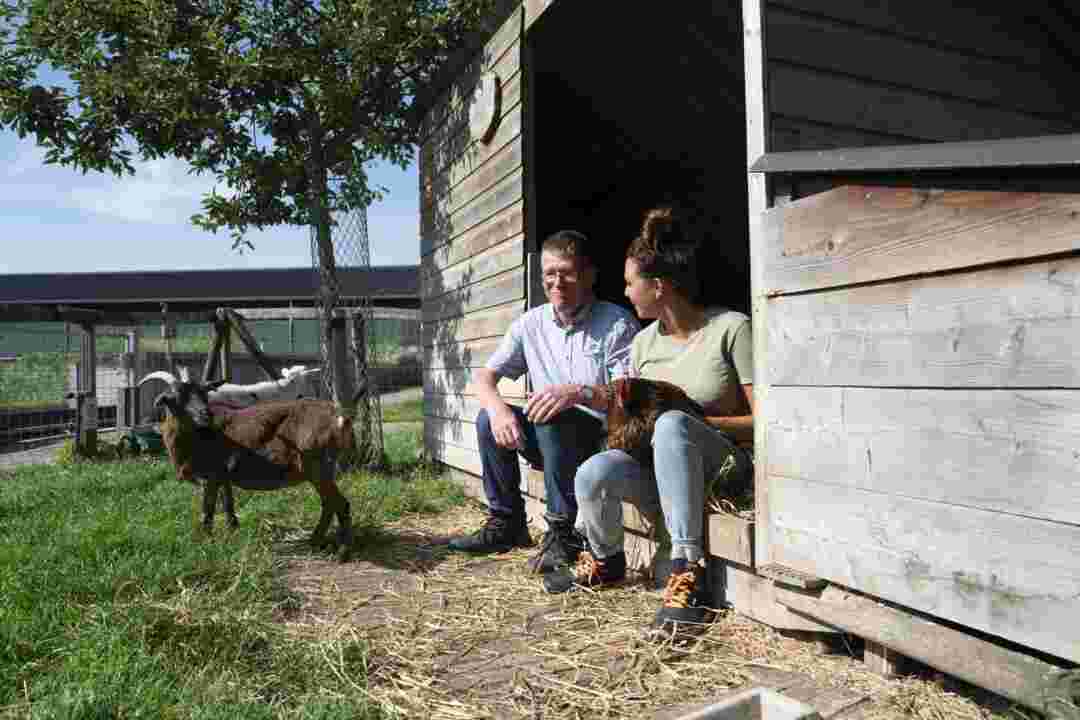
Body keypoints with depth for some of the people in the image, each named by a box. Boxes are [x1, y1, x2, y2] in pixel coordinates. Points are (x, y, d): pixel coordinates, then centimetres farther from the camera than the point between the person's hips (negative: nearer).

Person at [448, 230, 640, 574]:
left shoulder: (618, 323, -10)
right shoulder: (530, 325, 4)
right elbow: (484, 376, 2)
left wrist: (579, 392, -36)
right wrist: (498, 408, -21)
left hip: (607, 439, -5)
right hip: (551, 444, 6)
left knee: (554, 419, -32)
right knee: (487, 419, -13)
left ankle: (563, 532, -20)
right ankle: (506, 523, 0)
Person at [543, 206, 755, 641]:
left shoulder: (730, 328, -9)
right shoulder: (644, 342, 9)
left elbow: (762, 422, -10)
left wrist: (694, 423, -17)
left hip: (725, 464, -5)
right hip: (659, 466, 5)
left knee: (671, 424, -36)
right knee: (593, 473, -25)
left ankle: (687, 570, -33)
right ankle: (606, 561, 7)